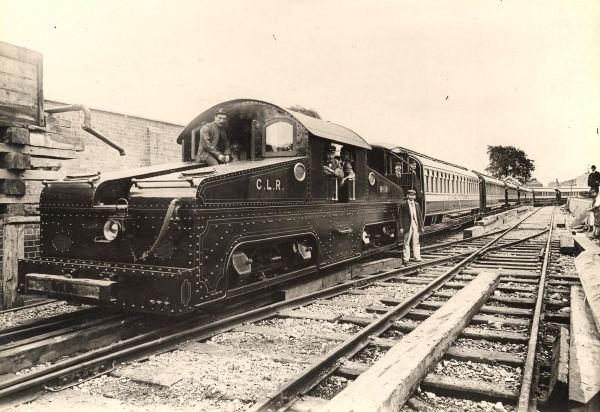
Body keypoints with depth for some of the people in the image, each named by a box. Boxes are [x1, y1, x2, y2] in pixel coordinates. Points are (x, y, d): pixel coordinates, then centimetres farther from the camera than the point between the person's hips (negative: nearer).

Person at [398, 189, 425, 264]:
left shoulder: (417, 204, 14)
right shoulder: (403, 205, -2)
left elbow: (420, 216, 16)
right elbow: (400, 217, -4)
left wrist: (421, 226, 11)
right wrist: (401, 227, -10)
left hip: (416, 226, 5)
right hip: (408, 226, -4)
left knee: (416, 242, 9)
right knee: (406, 243, 1)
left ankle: (417, 257, 15)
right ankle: (406, 258, 6)